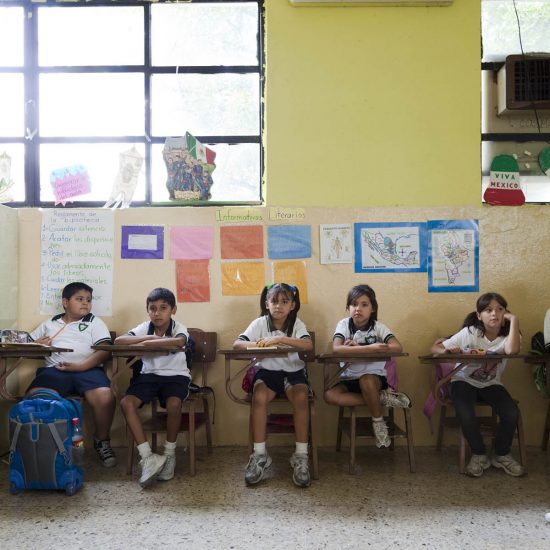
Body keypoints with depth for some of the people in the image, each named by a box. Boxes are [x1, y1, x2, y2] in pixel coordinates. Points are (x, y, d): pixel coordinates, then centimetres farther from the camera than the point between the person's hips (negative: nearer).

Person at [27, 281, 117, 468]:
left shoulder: (95, 322, 14)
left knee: (105, 397, -31)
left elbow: (104, 350, 1)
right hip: (55, 370, 2)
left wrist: (80, 366, -14)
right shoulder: (50, 323, 24)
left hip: (88, 369, -1)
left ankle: (102, 440, -4)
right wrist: (37, 344, 0)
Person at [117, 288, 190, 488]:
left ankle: (169, 454, -8)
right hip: (148, 374, 3)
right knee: (126, 402, -22)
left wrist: (144, 343, -26)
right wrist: (152, 337, -22)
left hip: (175, 375, -3)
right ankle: (147, 457, -20)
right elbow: (119, 341, -14)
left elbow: (179, 342, -32)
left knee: (173, 404, -33)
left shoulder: (178, 328, -6)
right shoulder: (144, 328, 3)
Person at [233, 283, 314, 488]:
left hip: (293, 371, 0)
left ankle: (301, 456, -19)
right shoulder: (260, 323, 0)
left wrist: (280, 339, -31)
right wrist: (261, 344, -30)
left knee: (301, 397, -30)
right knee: (259, 396, -31)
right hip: (267, 371, 0)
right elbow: (237, 344, -12)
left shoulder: (297, 324, -1)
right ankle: (260, 455, -20)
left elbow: (308, 345, -21)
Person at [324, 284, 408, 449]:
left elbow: (398, 347, -23)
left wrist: (356, 348, -24)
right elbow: (336, 349, -24)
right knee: (330, 395, -26)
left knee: (366, 380, -36)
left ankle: (378, 421, -10)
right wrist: (370, 348, -31)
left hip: (375, 377, -2)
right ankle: (381, 398, -16)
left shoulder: (378, 327, -5)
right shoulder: (344, 324, -5)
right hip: (348, 378, 2)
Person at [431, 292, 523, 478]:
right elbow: (436, 348, -10)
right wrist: (447, 351, -34)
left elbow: (512, 350, -36)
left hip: (491, 384, 2)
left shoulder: (507, 336, -9)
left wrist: (513, 319, -28)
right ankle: (479, 455, -1)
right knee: (465, 415, -31)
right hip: (464, 381, -2)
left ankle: (502, 455, 6)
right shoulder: (470, 333, -12)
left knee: (511, 413, -24)